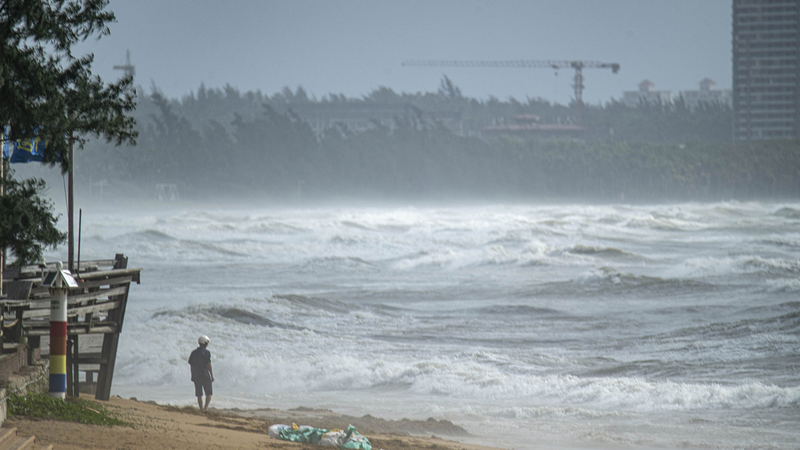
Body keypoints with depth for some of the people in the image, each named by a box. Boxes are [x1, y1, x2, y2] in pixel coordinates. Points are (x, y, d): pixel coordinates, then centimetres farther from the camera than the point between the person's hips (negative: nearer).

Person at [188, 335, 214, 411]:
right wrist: (212, 375, -5)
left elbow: (191, 365, 10)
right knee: (209, 393, 3)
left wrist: (192, 376, 17)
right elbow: (209, 365, -12)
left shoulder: (194, 353, 7)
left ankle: (201, 409, 8)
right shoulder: (206, 353, -9)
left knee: (199, 394, 9)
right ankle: (206, 407, -17)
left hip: (196, 376, 4)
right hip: (205, 375, -4)